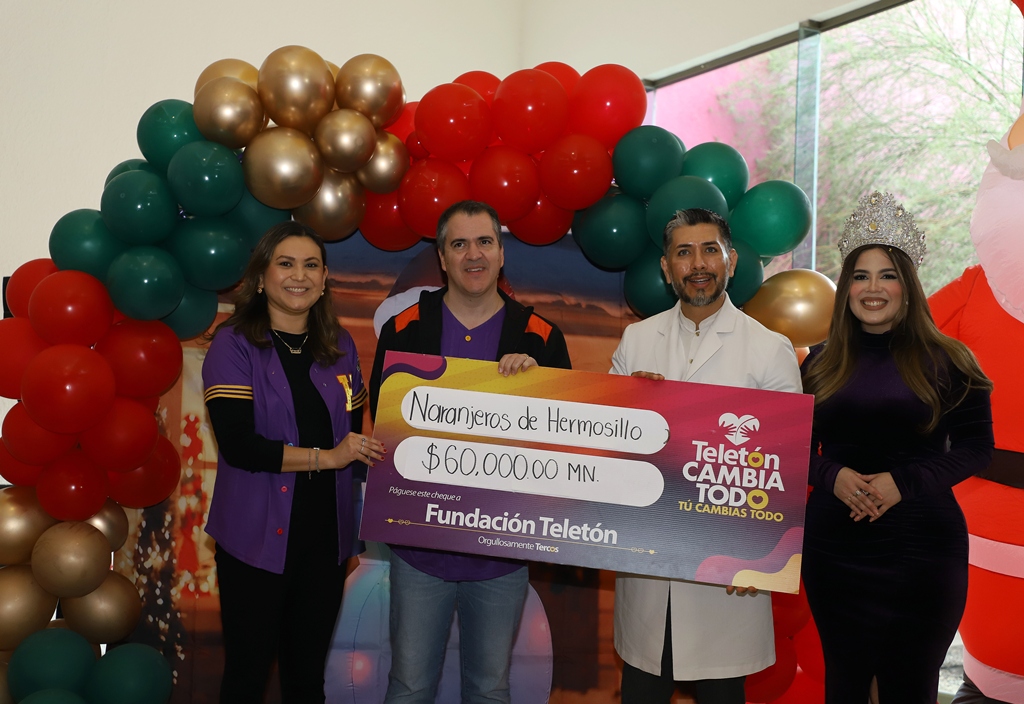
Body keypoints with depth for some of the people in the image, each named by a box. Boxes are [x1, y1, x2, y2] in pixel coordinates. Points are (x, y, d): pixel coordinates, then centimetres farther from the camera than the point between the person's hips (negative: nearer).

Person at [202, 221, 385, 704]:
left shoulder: (340, 347, 7)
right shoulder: (235, 346, -7)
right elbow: (237, 445, -17)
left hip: (325, 535, 4)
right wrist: (325, 457, -17)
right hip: (258, 537, -4)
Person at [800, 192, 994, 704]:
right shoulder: (822, 365, 7)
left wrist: (904, 481, -15)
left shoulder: (945, 362, -1)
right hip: (834, 543, 2)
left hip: (920, 546, -2)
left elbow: (976, 445, -2)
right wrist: (833, 476, -12)